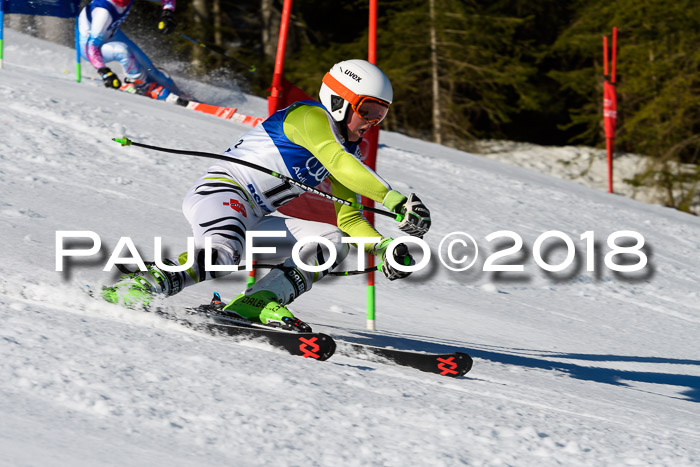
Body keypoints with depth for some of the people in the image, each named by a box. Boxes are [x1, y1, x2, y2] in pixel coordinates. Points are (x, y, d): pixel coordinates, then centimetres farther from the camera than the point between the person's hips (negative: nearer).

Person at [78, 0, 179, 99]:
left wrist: (167, 12, -28)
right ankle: (140, 83, -10)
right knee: (122, 50, -33)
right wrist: (104, 72, -44)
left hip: (111, 34, 7)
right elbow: (91, 47, -38)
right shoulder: (103, 12, -41)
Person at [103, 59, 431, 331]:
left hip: (255, 221, 9)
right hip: (222, 192, -9)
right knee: (225, 254, -38)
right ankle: (138, 287, -30)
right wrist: (395, 200, -38)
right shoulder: (310, 117, -11)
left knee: (335, 241, -7)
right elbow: (339, 164, -31)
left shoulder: (347, 148, 16)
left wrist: (384, 248, -2)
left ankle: (256, 303, -21)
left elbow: (348, 219, 16)